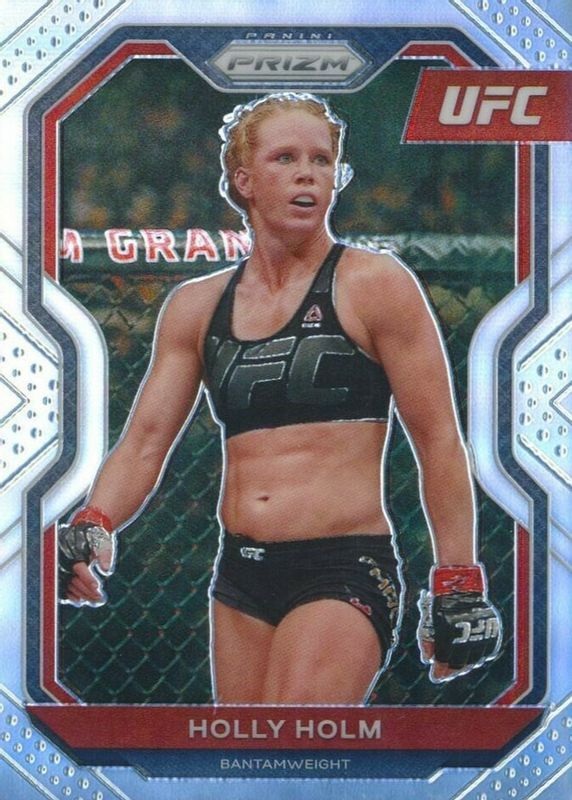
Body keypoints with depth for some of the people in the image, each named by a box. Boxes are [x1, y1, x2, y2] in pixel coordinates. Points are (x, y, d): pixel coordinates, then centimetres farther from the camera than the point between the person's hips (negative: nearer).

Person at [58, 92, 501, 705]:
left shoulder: (374, 284, -3)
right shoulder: (196, 307, 11)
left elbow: (438, 441, -3)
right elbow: (145, 439, 8)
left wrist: (457, 586, -5)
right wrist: (93, 525, -11)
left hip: (346, 572, -5)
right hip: (240, 575, 6)